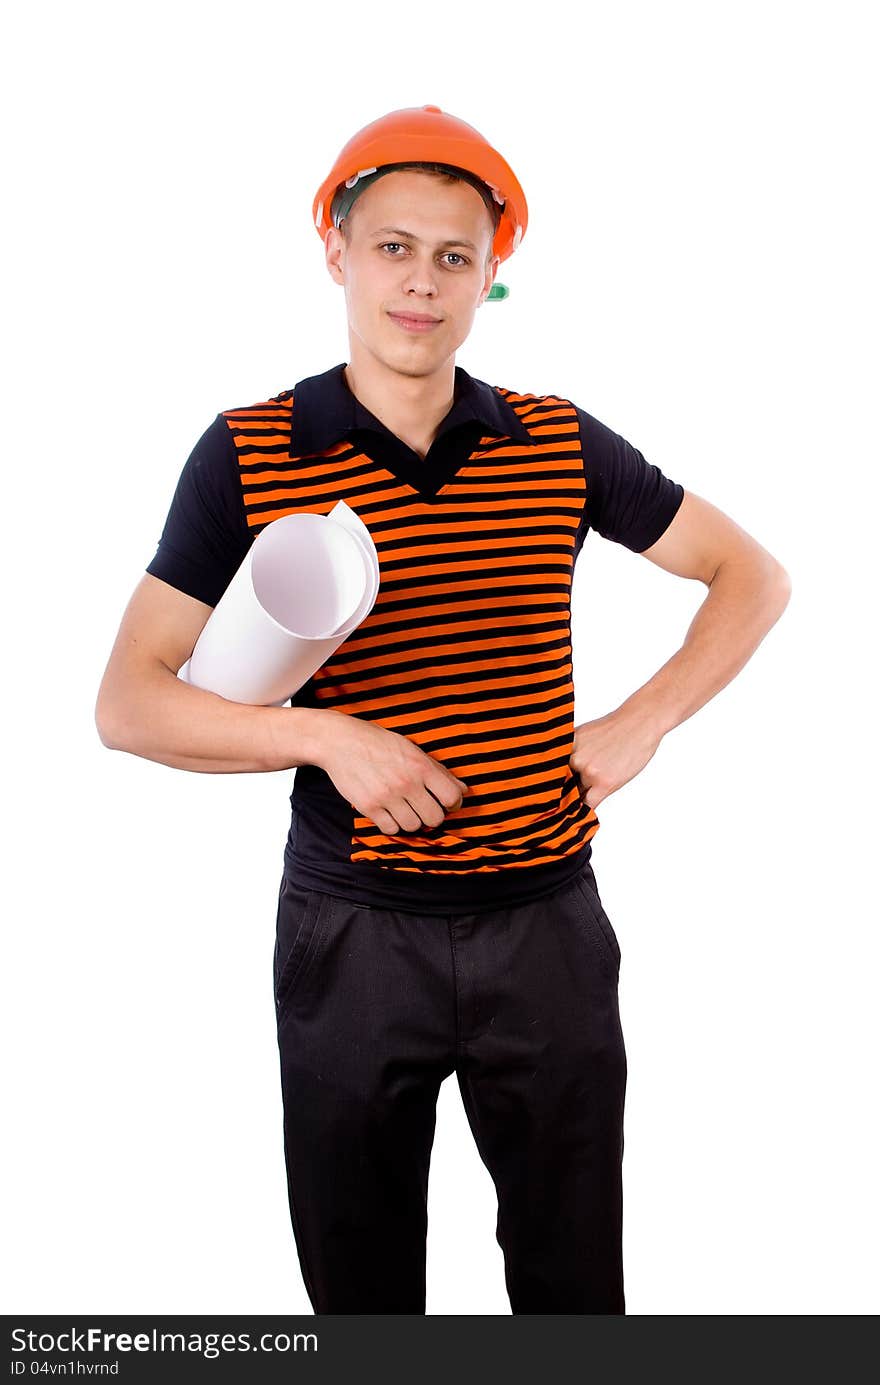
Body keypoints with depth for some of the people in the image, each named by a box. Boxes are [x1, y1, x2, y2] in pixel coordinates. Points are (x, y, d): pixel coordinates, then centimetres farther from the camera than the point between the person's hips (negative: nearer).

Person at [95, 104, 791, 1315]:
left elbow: (754, 577, 11)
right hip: (352, 936, -1)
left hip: (544, 928, 2)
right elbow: (128, 704, -6)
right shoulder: (249, 455, -4)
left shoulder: (561, 443, 2)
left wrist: (639, 726, -3)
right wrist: (327, 737, -19)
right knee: (359, 1284, 16)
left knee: (572, 1279, 16)